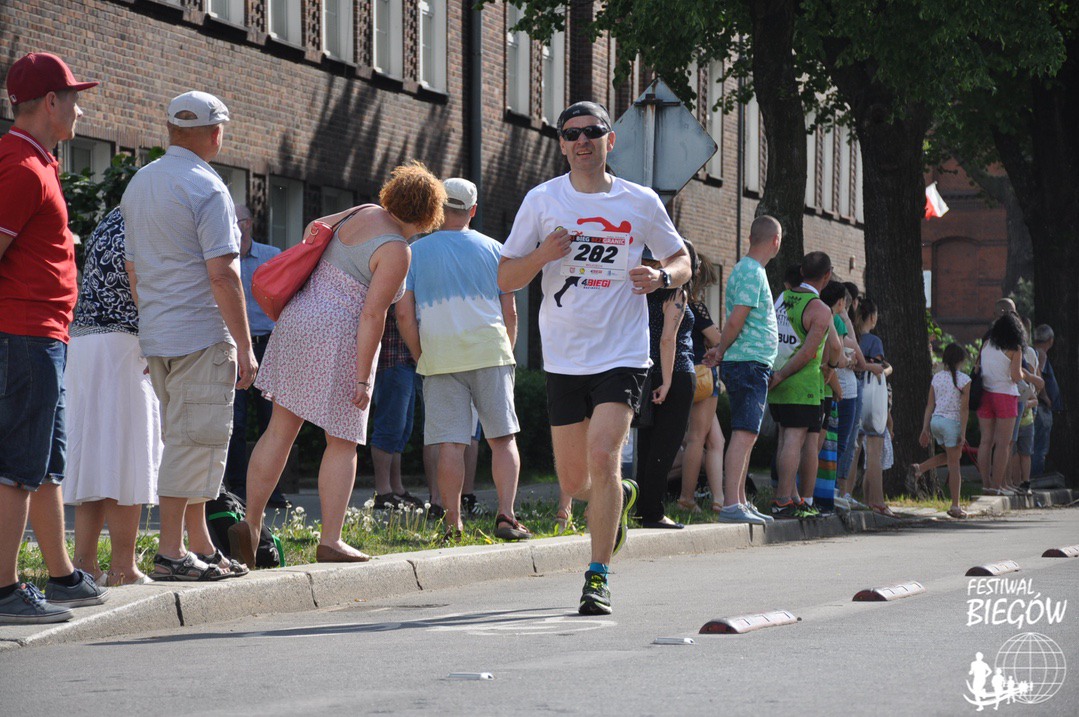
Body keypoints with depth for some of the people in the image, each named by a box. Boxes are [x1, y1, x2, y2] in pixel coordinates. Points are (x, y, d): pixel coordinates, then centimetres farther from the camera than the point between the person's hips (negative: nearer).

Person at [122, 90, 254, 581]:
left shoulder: (138, 185, 14)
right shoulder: (206, 189, -12)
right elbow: (221, 274, -17)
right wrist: (244, 346, -14)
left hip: (157, 337, 8)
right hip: (201, 337, -8)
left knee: (187, 440, 14)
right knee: (193, 441, -6)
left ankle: (201, 547, 18)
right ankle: (170, 553, -7)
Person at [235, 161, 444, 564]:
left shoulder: (364, 214, 9)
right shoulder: (395, 252, -14)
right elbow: (372, 315, -18)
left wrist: (306, 277, 36)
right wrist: (362, 379, -16)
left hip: (297, 320, 8)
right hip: (340, 340, -8)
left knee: (280, 431, 9)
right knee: (342, 444, 3)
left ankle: (251, 524, 5)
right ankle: (330, 541, 0)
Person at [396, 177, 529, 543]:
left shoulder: (415, 252, 5)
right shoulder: (491, 249, 9)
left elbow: (404, 313, -2)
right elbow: (510, 312, 7)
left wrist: (422, 359, 7)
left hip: (439, 356, 0)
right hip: (489, 350, 0)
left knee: (450, 444, -1)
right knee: (503, 438, 4)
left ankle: (453, 525, -2)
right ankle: (506, 515, -6)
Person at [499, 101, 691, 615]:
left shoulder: (641, 202, 3)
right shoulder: (541, 200, 3)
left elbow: (681, 260, 15)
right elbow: (505, 279, 4)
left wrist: (662, 277, -8)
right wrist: (541, 256, -17)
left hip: (622, 354, -2)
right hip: (563, 358, 2)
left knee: (603, 458, -20)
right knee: (574, 482, 8)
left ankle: (598, 578, -11)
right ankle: (621, 497, 44)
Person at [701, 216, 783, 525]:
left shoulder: (749, 269, 20)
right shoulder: (752, 272, -13)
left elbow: (734, 321, 21)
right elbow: (735, 320, -18)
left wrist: (720, 351, 8)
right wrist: (721, 351, -4)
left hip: (754, 365, 11)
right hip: (749, 362, -11)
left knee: (746, 435, 13)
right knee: (744, 433, -16)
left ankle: (740, 503, 18)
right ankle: (731, 505, -23)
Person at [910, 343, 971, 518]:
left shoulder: (937, 377, 8)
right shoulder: (964, 380, -7)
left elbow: (930, 405, 9)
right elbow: (964, 408, -10)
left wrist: (925, 429, 11)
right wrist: (963, 433, -10)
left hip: (935, 420, 5)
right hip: (952, 422, -5)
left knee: (951, 456, 26)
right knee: (954, 463, 2)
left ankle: (919, 468, 8)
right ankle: (955, 506, 2)